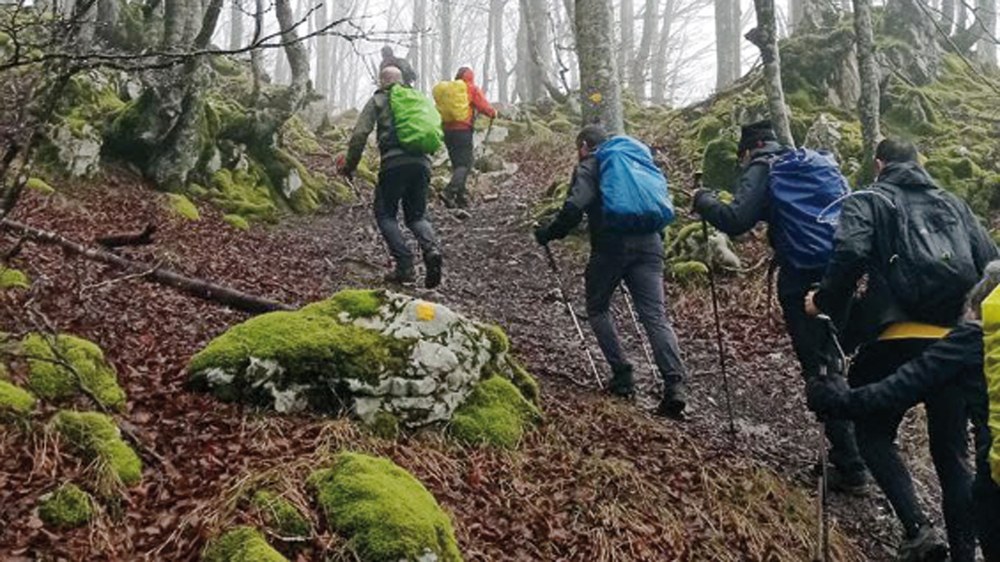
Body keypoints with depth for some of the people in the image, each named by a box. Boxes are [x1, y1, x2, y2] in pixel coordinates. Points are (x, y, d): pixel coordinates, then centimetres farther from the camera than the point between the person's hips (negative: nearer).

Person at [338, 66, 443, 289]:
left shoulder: (378, 100, 12)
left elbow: (360, 134, 2)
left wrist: (349, 165, 10)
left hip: (394, 162, -4)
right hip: (422, 163, 4)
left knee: (385, 214, 10)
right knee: (417, 215, 16)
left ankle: (405, 266, -4)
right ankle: (431, 249, -14)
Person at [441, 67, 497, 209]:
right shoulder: (472, 89, 0)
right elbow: (484, 107, -4)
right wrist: (493, 113, 14)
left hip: (447, 130, 6)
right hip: (463, 130, -6)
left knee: (457, 163, 13)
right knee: (465, 164, -6)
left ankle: (461, 196, 12)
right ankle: (450, 191, -26)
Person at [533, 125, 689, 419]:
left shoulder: (589, 166, 6)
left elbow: (575, 207, -12)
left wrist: (549, 233, -1)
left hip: (611, 246, -5)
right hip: (648, 245, 5)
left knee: (598, 309, 15)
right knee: (656, 316, -2)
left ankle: (622, 375, 5)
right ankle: (675, 385, -17)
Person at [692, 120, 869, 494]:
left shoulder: (761, 168, -1)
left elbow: (735, 222, -14)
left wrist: (703, 200, 3)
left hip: (802, 283, -7)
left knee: (820, 372, 0)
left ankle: (850, 470, 5)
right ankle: (846, 454, 24)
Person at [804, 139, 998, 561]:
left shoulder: (868, 202, 6)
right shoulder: (953, 204, 20)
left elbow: (850, 256, -13)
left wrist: (824, 301, 0)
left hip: (901, 337, -4)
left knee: (873, 433, 12)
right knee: (952, 455, 14)